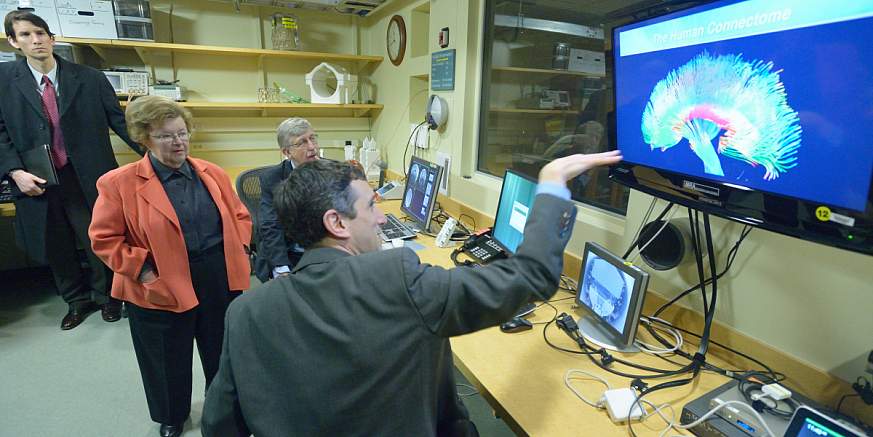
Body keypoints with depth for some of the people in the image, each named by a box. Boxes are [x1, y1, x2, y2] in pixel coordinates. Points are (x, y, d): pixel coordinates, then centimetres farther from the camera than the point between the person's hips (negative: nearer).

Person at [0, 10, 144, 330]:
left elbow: (119, 121, 0)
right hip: (37, 181, 2)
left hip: (88, 179, -2)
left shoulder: (90, 78, -1)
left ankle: (106, 295, 30)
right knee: (56, 247, 14)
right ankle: (77, 300, 34)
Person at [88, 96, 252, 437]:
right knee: (169, 362, 18)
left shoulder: (212, 173, 3)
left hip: (220, 280, 3)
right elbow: (104, 238, -6)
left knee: (223, 353, 20)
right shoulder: (119, 182, -9)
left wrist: (239, 249, -2)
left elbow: (240, 215, 10)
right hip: (163, 289, -3)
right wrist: (143, 271, -15)